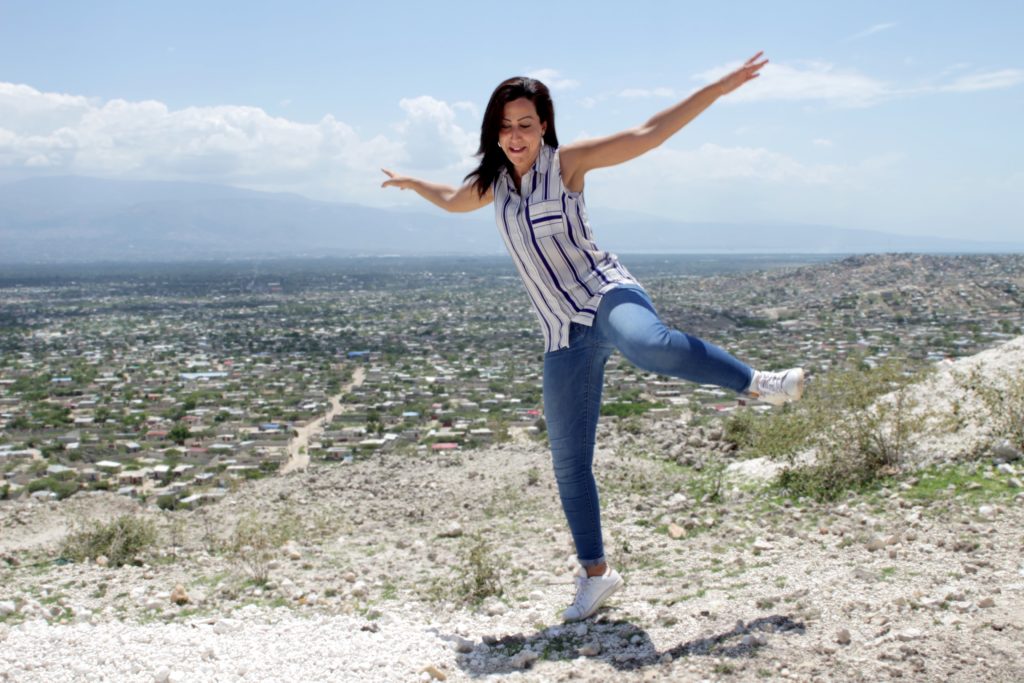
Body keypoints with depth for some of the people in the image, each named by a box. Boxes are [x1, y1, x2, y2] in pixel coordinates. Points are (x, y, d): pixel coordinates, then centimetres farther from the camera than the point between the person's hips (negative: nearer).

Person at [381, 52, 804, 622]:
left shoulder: (566, 162, -1)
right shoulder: (493, 181, 15)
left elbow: (647, 136, -5)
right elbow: (454, 201, 39)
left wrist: (719, 88, -9)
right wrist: (413, 183, 50)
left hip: (607, 296, -5)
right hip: (566, 336, 5)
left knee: (651, 345, -43)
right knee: (569, 461, 3)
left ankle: (757, 382, -22)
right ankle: (596, 574, 17)